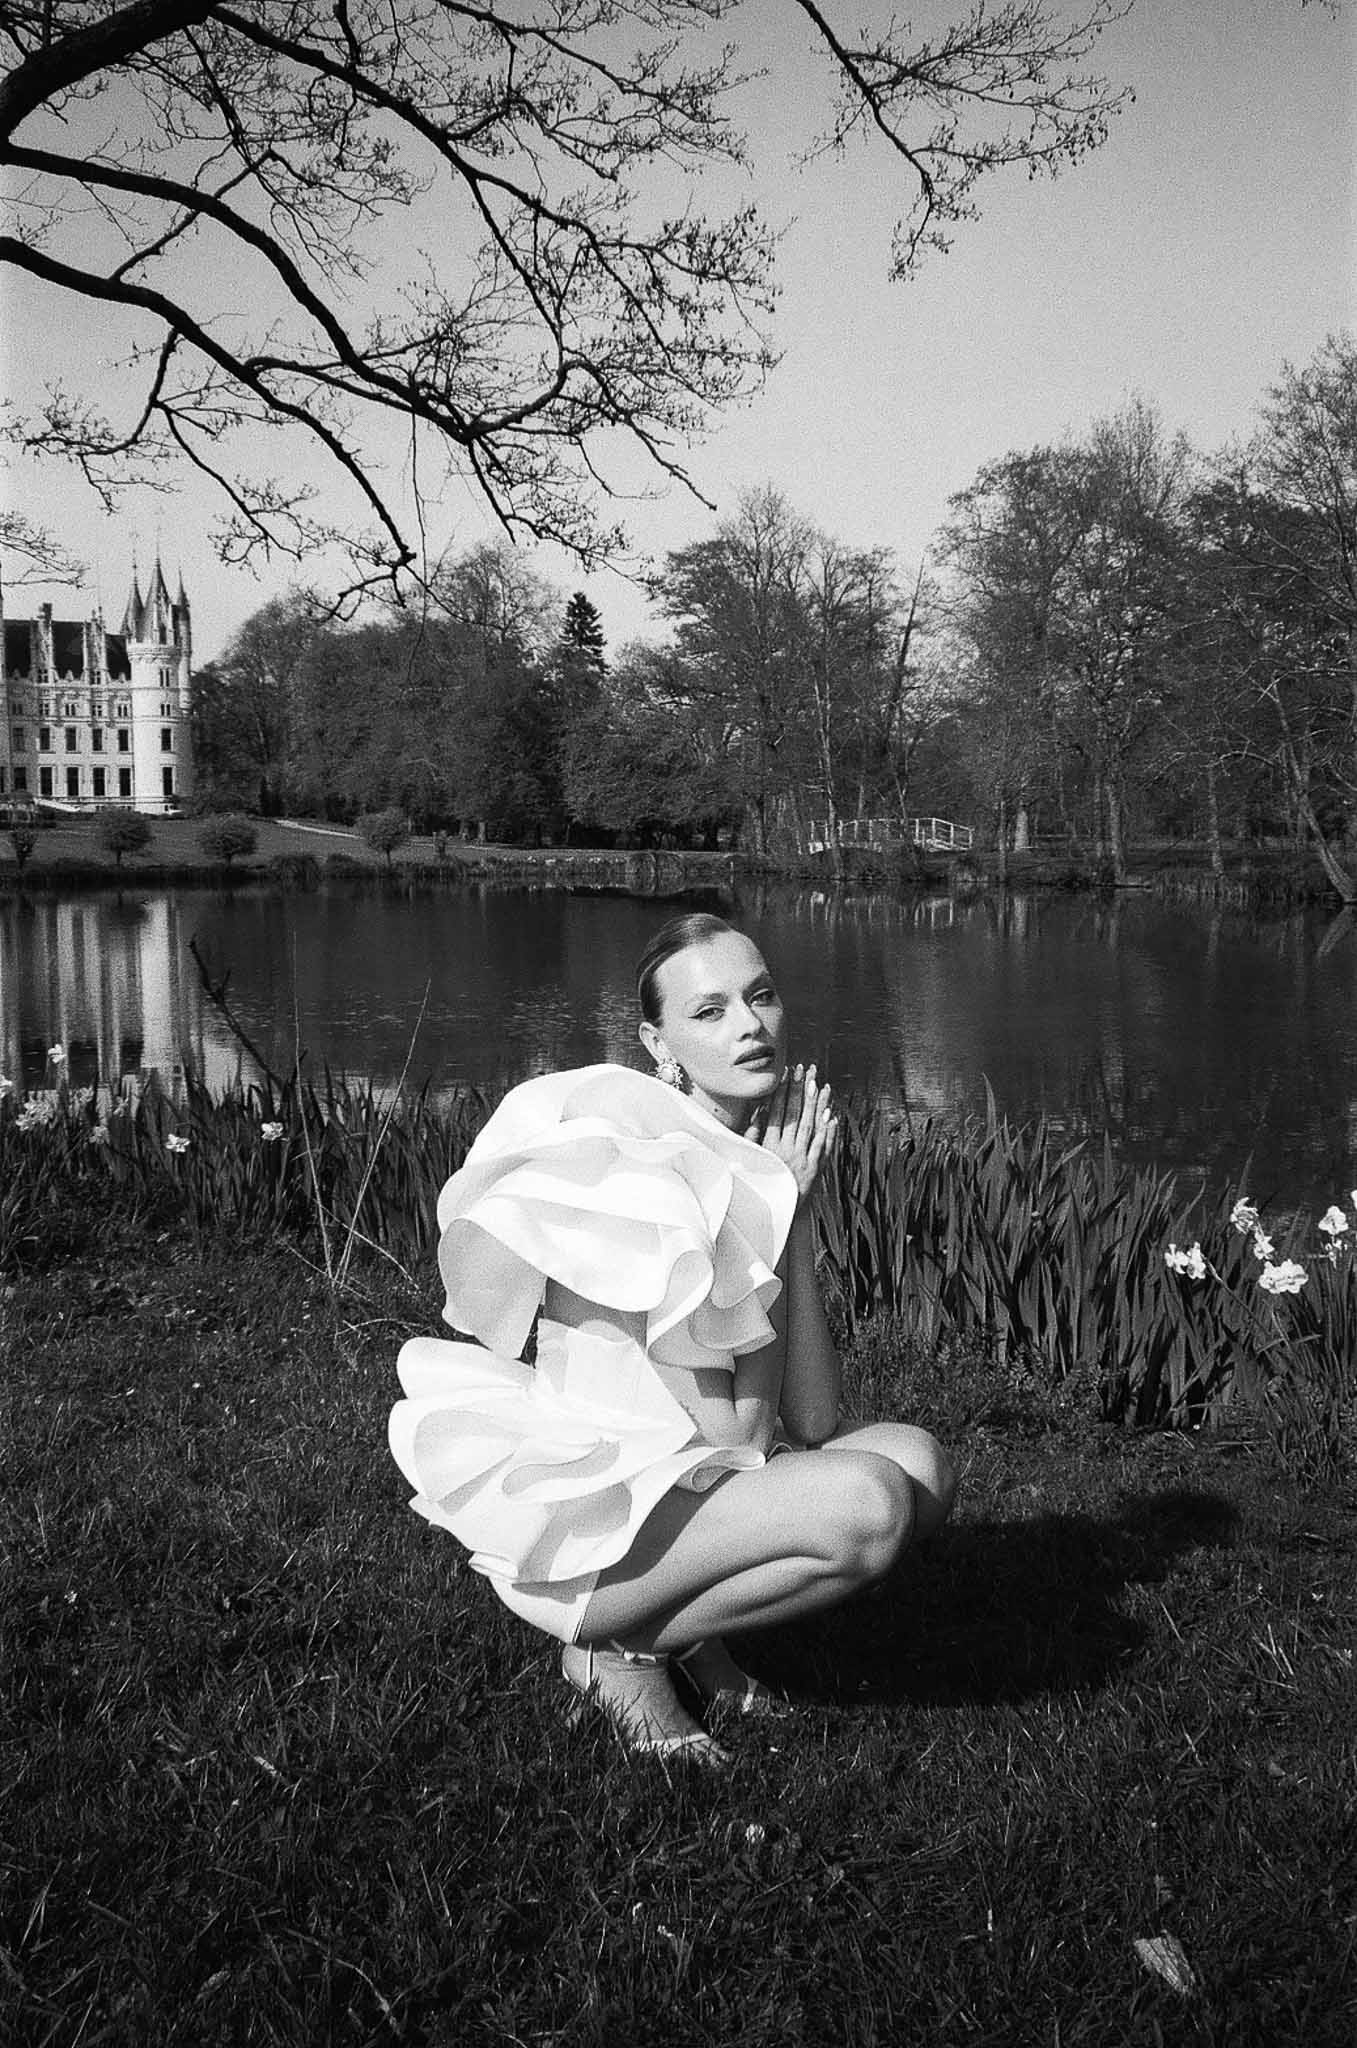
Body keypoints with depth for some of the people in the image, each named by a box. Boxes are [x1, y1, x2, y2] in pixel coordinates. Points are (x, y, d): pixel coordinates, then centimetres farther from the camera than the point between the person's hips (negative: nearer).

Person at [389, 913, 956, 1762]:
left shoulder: (762, 1160, 4)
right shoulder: (647, 1175, -22)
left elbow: (812, 1422, -4)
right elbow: (737, 1436, -18)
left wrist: (798, 1212, -10)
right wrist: (775, 1206, -14)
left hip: (671, 1477, 8)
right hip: (567, 1517, -8)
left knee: (918, 1462, 0)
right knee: (865, 1508, -24)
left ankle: (689, 1628, 7)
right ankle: (615, 1648, -4)